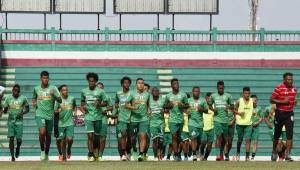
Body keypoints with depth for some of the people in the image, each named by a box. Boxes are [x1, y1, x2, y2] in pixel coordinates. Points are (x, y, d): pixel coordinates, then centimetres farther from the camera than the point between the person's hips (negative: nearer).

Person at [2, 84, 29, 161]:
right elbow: (5, 110, 7)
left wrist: (22, 113, -11)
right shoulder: (8, 98, 2)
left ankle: (18, 148, 30)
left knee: (19, 139, -4)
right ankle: (12, 156, 1)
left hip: (19, 121, -1)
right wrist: (6, 111, -18)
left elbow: (27, 109, 8)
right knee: (11, 138, -8)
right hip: (11, 121, 1)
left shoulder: (23, 98, -1)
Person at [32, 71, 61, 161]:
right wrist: (34, 102, 3)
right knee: (42, 132, -22)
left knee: (48, 135, 8)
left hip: (50, 115, 1)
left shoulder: (53, 88, -1)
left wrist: (54, 96, -22)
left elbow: (60, 100, -4)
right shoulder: (36, 89, 6)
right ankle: (42, 150, -2)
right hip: (40, 114, -1)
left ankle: (47, 153, 26)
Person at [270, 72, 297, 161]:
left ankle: (288, 154, -11)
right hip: (280, 113, -3)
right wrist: (283, 102, -20)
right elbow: (271, 100, -12)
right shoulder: (278, 88, -11)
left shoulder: (294, 89, 6)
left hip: (290, 113, 3)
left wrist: (294, 102, 1)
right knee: (277, 134, 10)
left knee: (290, 134, -10)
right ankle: (274, 152, 31)